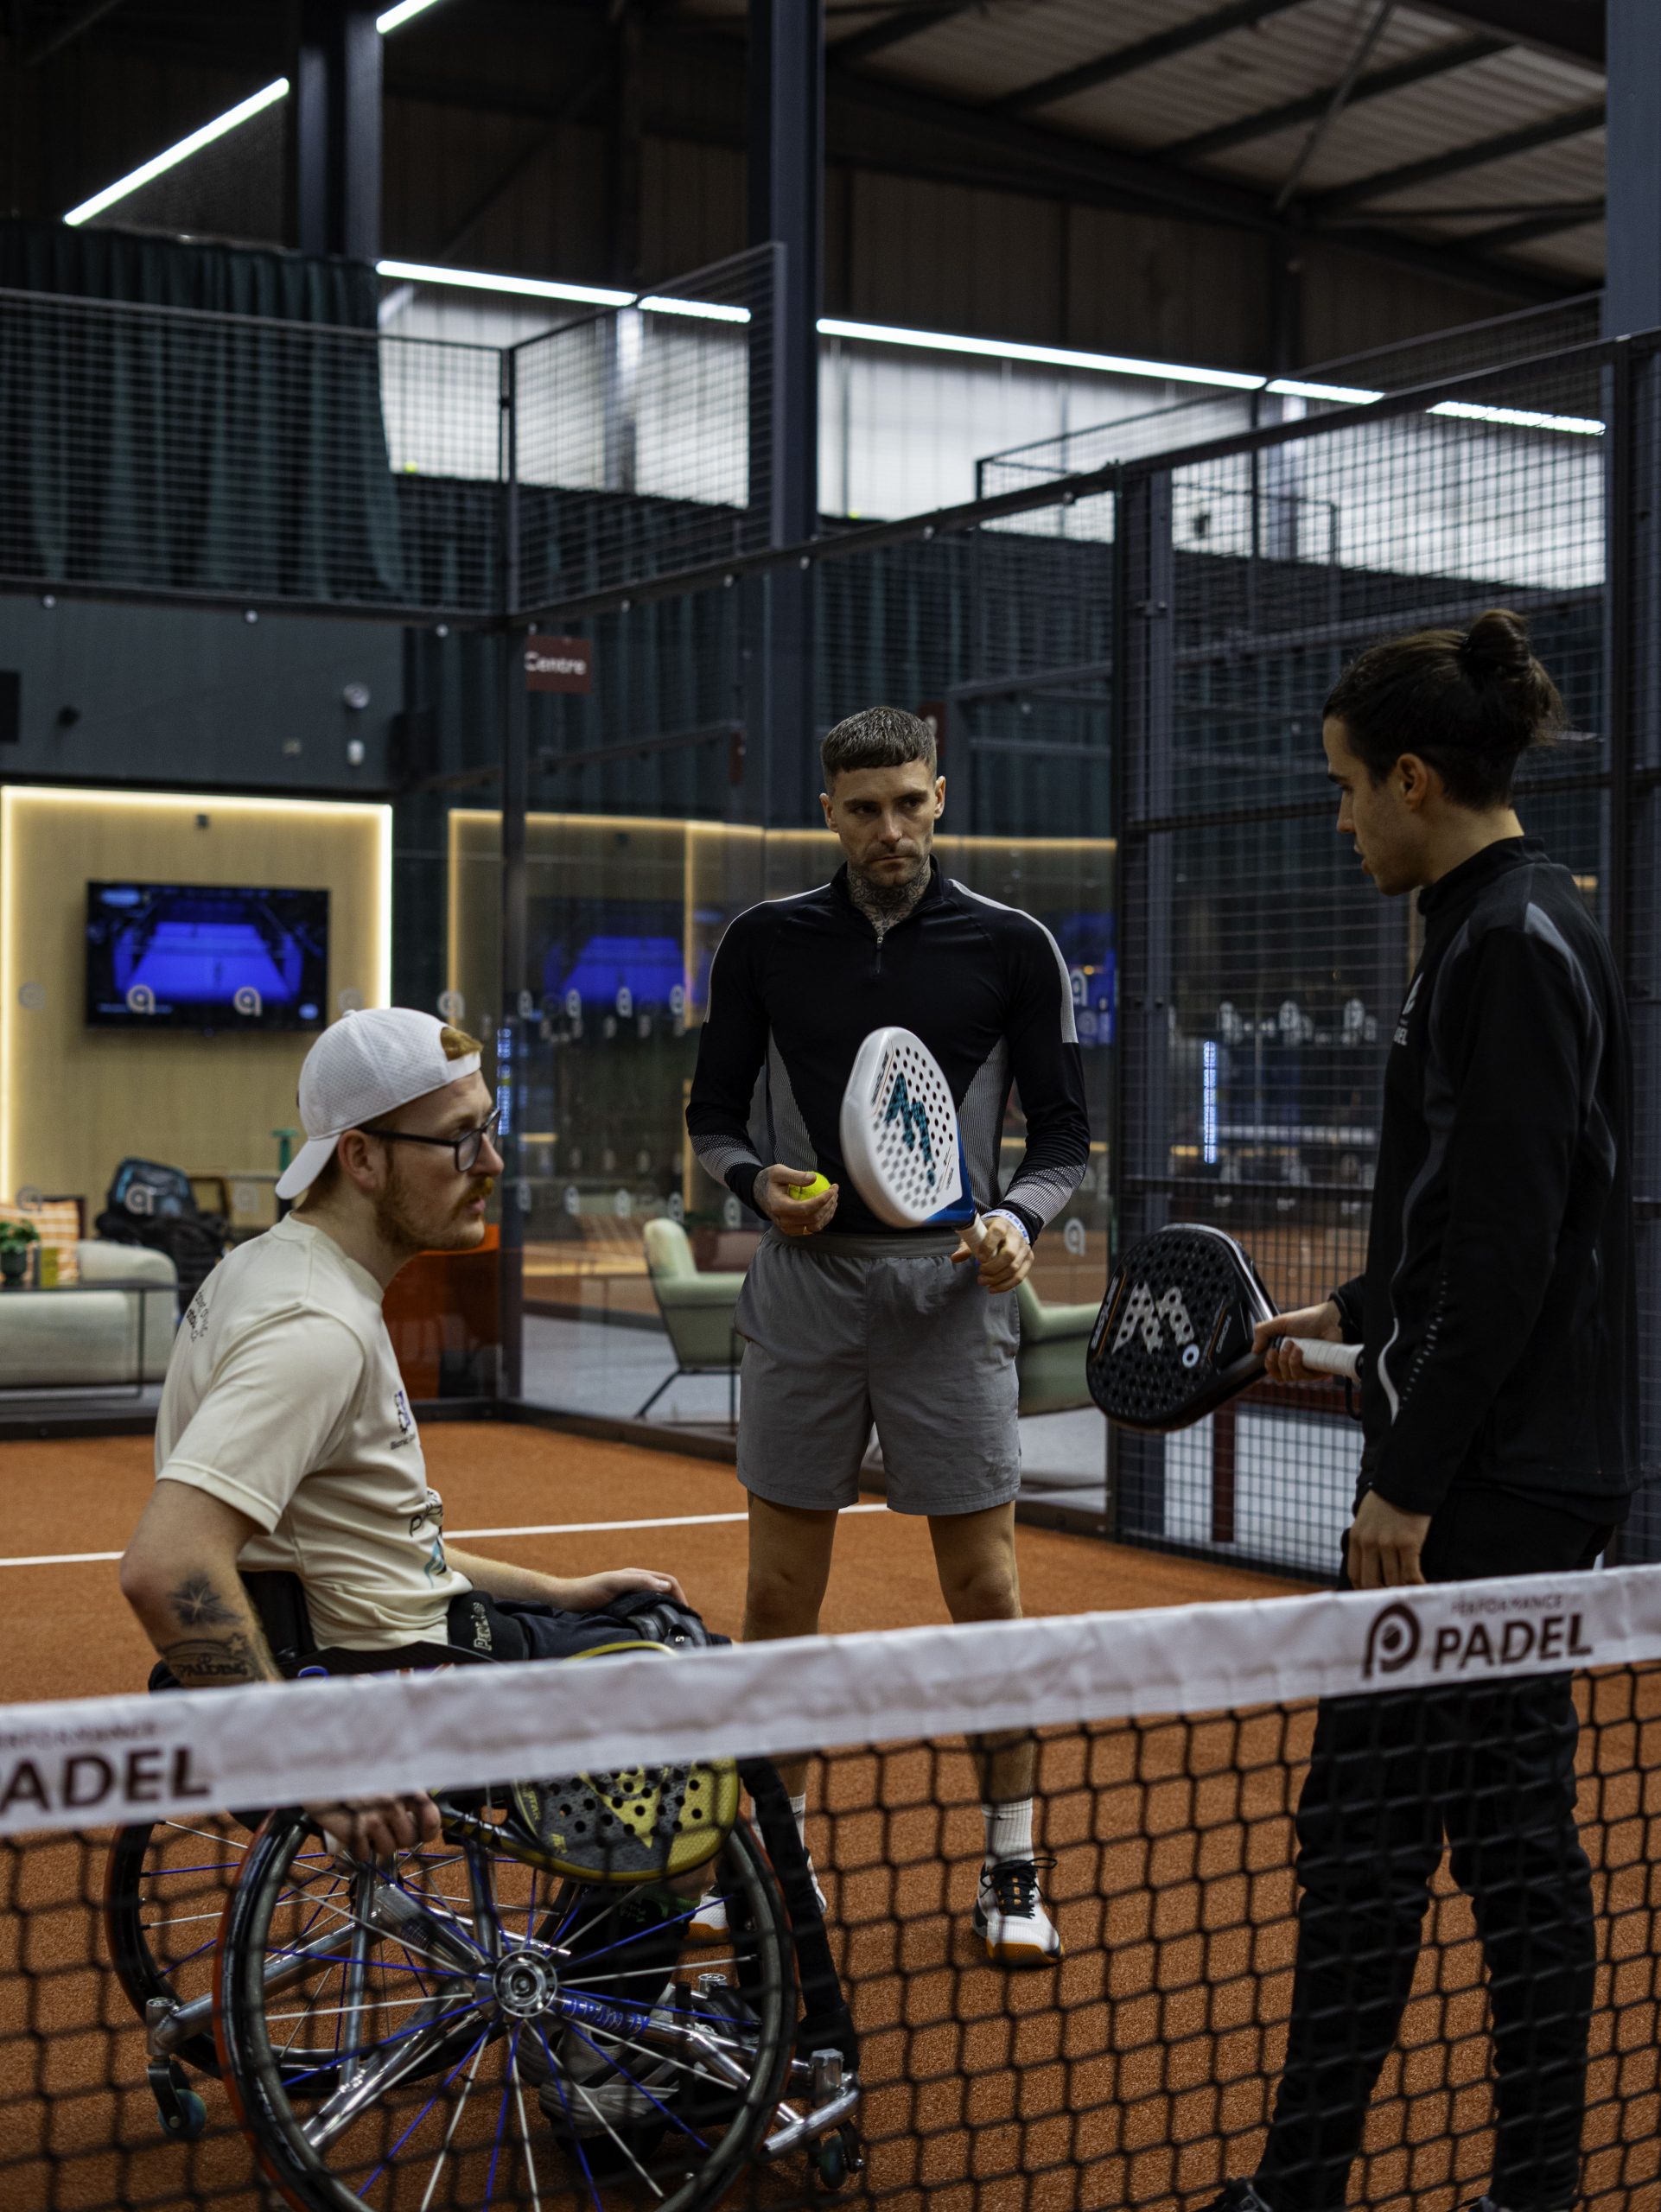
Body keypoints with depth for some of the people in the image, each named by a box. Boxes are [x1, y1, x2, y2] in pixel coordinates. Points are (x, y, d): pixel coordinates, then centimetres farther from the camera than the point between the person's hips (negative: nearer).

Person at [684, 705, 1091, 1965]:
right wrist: (758, 1182, -9)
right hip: (805, 1280, 2)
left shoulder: (1012, 948, 2)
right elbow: (715, 1109, 12)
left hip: (949, 1284, -2)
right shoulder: (766, 943, 7)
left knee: (987, 1588, 0)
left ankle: (1013, 1871, 11)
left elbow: (1063, 1133, 4)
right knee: (780, 1591, 7)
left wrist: (1019, 1219, -15)